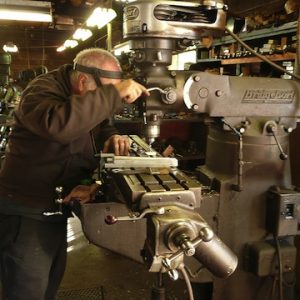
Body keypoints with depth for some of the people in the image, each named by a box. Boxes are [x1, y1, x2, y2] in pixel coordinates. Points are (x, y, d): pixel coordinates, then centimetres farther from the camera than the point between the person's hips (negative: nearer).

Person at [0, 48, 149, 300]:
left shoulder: (80, 96, 5)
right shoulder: (42, 91, -21)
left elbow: (99, 126, 16)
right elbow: (59, 124, -44)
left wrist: (111, 137, -8)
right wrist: (114, 94, -40)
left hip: (54, 210, 9)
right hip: (26, 215, -8)